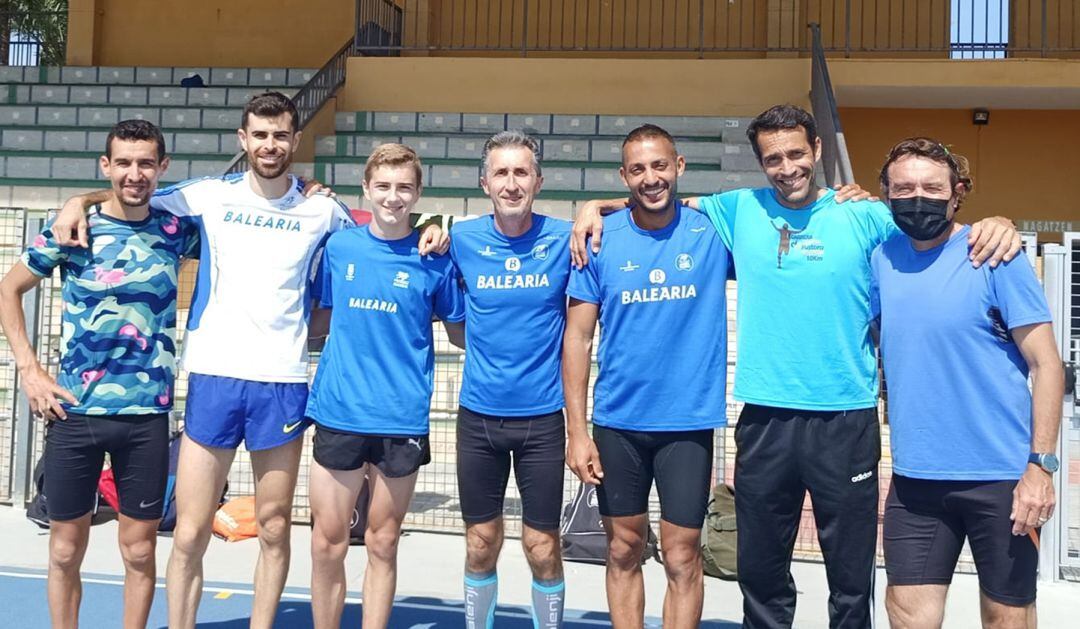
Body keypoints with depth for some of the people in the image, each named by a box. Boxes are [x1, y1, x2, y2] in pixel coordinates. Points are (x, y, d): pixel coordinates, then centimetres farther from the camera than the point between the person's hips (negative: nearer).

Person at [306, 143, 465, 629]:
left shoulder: (433, 258, -2)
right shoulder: (339, 247, 4)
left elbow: (461, 331, 5)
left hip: (402, 420, -1)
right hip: (338, 414, 1)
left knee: (382, 545, 11)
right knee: (327, 545, 6)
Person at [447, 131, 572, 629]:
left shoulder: (564, 239, -6)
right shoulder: (462, 239, -1)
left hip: (542, 417, -1)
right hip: (478, 414, 1)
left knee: (543, 548, 5)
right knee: (480, 546, 12)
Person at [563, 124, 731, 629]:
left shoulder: (713, 231, -4)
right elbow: (577, 336, -1)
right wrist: (577, 431, -5)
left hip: (688, 421, -1)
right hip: (616, 422, 1)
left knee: (682, 558, 5)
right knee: (623, 552, 13)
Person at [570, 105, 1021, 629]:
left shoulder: (865, 216, 1)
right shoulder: (740, 210, 6)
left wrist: (995, 226, -16)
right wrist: (597, 207, 3)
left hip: (846, 419, -1)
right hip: (764, 418, 2)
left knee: (852, 575, 7)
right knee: (760, 570, 14)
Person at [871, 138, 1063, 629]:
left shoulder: (997, 256, -8)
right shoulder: (882, 257, 5)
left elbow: (1046, 364, -9)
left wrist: (1041, 465, -14)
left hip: (1001, 476, -4)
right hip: (914, 476, 4)